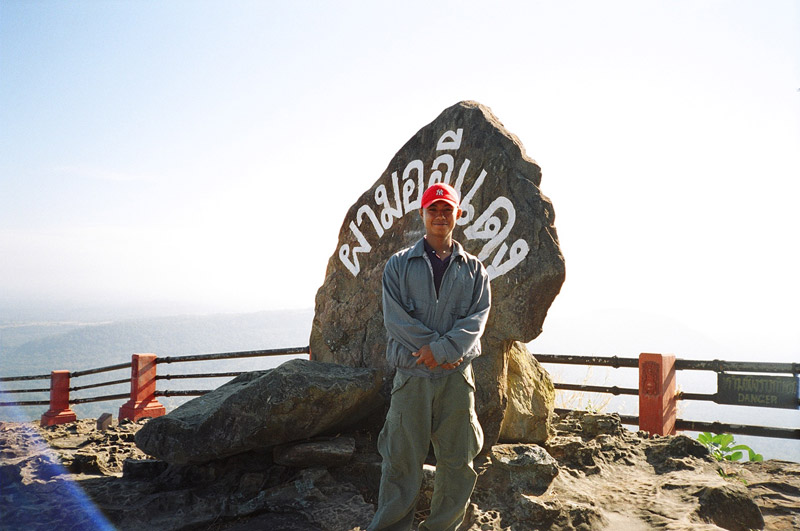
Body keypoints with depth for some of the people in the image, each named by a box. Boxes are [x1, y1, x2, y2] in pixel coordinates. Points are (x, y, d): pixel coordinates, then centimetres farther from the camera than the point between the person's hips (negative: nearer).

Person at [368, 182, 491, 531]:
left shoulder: (474, 270, 11)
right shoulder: (399, 265, 7)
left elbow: (477, 319, -2)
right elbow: (395, 318, -4)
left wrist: (441, 349, -17)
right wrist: (439, 349, -13)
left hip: (457, 376, 2)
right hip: (411, 375, -2)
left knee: (457, 462, 7)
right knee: (401, 460, 1)